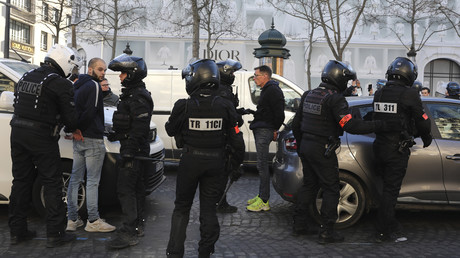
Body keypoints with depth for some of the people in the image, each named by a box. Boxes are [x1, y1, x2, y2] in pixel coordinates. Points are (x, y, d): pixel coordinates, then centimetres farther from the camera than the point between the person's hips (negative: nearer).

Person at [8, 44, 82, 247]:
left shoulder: (26, 77, 14)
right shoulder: (61, 84, -10)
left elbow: (18, 105, 15)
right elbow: (69, 117, -12)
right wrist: (73, 129, 12)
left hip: (17, 133, 7)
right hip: (42, 138, -7)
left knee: (21, 181, 13)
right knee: (52, 184, 1)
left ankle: (17, 231, 19)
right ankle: (55, 234, 4)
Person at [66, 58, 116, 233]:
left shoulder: (78, 85, 17)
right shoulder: (94, 85, -11)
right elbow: (90, 112, -19)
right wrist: (79, 127, -8)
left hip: (78, 139, 9)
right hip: (93, 139, -9)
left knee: (75, 179, 11)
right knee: (92, 181, -3)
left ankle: (72, 219, 15)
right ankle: (93, 221, 2)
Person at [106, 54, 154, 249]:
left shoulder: (138, 98, -18)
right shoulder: (131, 94, 17)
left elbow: (139, 129, -24)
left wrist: (128, 152, -26)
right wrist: (116, 134, 25)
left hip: (134, 151, -11)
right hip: (136, 151, 11)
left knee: (125, 189, -12)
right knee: (136, 188, 16)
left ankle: (129, 233, -10)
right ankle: (137, 225, 26)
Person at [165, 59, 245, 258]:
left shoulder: (183, 105, -13)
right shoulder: (225, 106, -7)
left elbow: (171, 130, 3)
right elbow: (237, 140, -4)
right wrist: (237, 161, 11)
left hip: (190, 160, -1)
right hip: (215, 162, 2)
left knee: (181, 207, 13)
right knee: (209, 208, 13)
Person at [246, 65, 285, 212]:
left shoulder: (272, 90, -13)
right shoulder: (266, 90, 21)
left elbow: (279, 113, -18)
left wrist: (275, 130, -13)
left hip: (264, 131, -11)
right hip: (260, 130, 11)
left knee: (262, 165, -10)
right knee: (262, 165, 13)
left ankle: (264, 201, -8)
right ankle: (262, 196, 20)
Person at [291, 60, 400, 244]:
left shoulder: (309, 95, 10)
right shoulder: (335, 99, -15)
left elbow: (296, 123, 16)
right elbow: (350, 125, -24)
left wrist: (300, 145, 27)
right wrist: (380, 126, -22)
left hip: (305, 146, 8)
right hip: (322, 150, -8)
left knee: (309, 185, 19)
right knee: (331, 190, 1)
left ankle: (300, 224, 24)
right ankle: (326, 232, 1)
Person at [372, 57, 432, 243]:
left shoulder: (379, 94, 7)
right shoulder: (410, 94, -12)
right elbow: (422, 121, -6)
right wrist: (427, 138, 13)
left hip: (379, 147, 7)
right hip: (397, 150, -7)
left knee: (389, 187, 16)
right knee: (390, 191, 0)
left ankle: (392, 228, 24)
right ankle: (382, 232, 7)